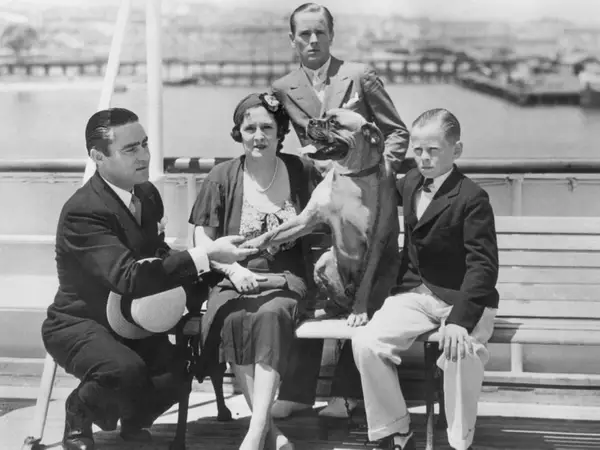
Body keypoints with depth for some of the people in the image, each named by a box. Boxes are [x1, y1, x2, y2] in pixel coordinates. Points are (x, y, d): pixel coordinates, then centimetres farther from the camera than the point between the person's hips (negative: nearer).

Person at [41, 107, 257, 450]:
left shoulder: (148, 194, 2)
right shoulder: (82, 212, -26)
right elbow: (129, 277, -38)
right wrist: (205, 255, -42)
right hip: (79, 325, -7)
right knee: (127, 370, -36)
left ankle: (134, 420, 14)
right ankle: (79, 415, -1)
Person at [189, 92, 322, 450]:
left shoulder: (302, 172, 10)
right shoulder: (223, 177, 8)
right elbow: (203, 239, 5)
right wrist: (233, 269, -11)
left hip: (287, 280, 0)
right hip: (236, 279, 1)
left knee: (272, 313, -36)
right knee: (233, 319, -35)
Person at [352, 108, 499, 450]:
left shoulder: (472, 198, -13)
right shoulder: (410, 183, 8)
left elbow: (482, 265, -21)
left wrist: (461, 319, -34)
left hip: (465, 300, -6)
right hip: (415, 294, 6)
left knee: (460, 353, -36)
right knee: (366, 343, -18)